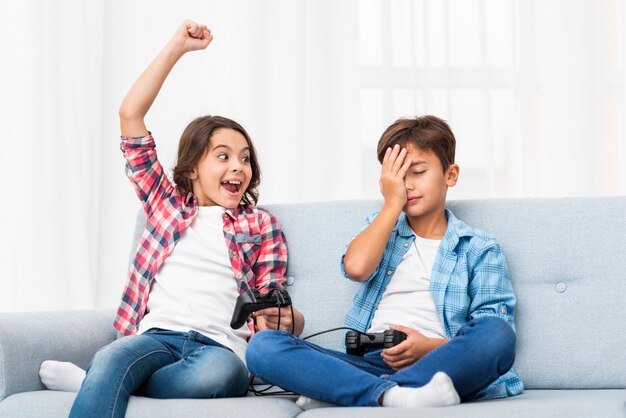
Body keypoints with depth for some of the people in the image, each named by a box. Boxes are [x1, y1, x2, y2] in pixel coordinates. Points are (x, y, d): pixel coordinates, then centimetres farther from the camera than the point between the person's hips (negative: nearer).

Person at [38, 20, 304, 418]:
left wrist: (284, 320, -10)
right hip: (158, 335, 1)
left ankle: (91, 379, -26)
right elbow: (130, 115, 15)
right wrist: (177, 47, 12)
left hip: (221, 347, 0)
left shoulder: (261, 224, 21)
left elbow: (273, 307, 16)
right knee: (111, 359, -37)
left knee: (219, 370, -40)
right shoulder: (168, 204, 23)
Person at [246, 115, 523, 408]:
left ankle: (340, 393, -37)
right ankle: (392, 393, -43)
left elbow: (495, 334, 1)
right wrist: (393, 202, 5)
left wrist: (431, 346, -15)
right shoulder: (381, 226, 23)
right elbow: (356, 267, -2)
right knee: (262, 345, -22)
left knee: (496, 334, -35)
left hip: (435, 365, -2)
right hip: (368, 363, 2)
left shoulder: (480, 249, 14)